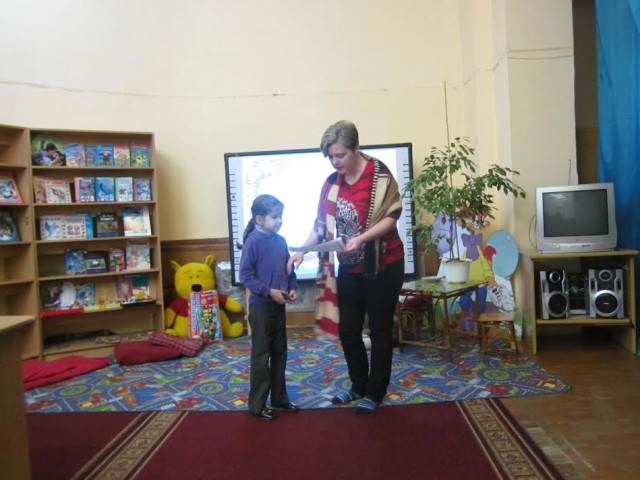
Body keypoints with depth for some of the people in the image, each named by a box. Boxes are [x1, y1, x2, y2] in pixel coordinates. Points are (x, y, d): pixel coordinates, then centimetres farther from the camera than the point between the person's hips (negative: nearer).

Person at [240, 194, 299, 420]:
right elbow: (245, 275, -15)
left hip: (279, 305, 7)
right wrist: (269, 291, -20)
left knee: (280, 352, 15)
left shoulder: (281, 241, 6)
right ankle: (257, 404, 15)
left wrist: (292, 288, -2)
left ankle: (279, 398, 30)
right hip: (260, 306, -7)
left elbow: (289, 269, 15)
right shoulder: (253, 241, -13)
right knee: (261, 356, 2)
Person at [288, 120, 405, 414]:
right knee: (347, 331, 12)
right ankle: (358, 386, 32)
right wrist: (301, 251, -6)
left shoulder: (379, 175, -13)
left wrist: (361, 238, -31)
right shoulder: (332, 183, 3)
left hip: (382, 266, -5)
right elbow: (321, 225, 7)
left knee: (379, 332, 6)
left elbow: (391, 218, -17)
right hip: (349, 269, 6)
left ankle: (375, 393, 22)